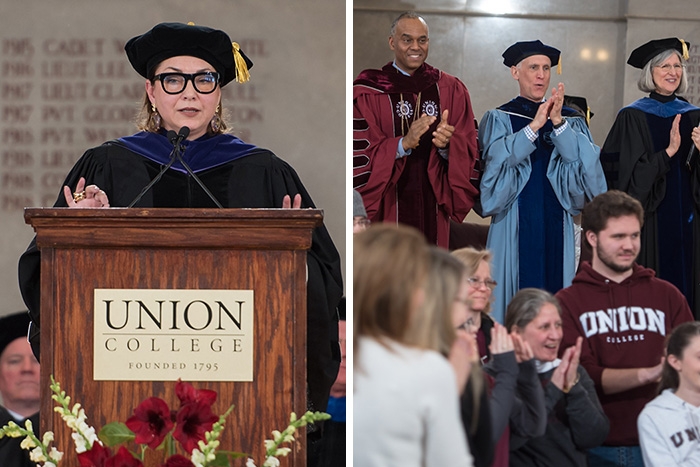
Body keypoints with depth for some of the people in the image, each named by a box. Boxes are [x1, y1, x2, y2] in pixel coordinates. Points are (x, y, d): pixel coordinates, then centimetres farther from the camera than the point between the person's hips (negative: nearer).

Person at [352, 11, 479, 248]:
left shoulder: (451, 90, 10)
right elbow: (359, 153, -9)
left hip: (432, 208, 3)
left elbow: (470, 151, 4)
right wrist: (403, 144, -23)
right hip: (384, 209, -2)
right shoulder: (367, 91, 0)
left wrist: (447, 145, -17)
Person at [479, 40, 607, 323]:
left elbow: (586, 162, -5)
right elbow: (497, 160, -13)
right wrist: (535, 125, -20)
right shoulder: (499, 119, 5)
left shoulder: (571, 121, 11)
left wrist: (558, 123, -17)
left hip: (556, 225, 2)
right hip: (514, 223, -2)